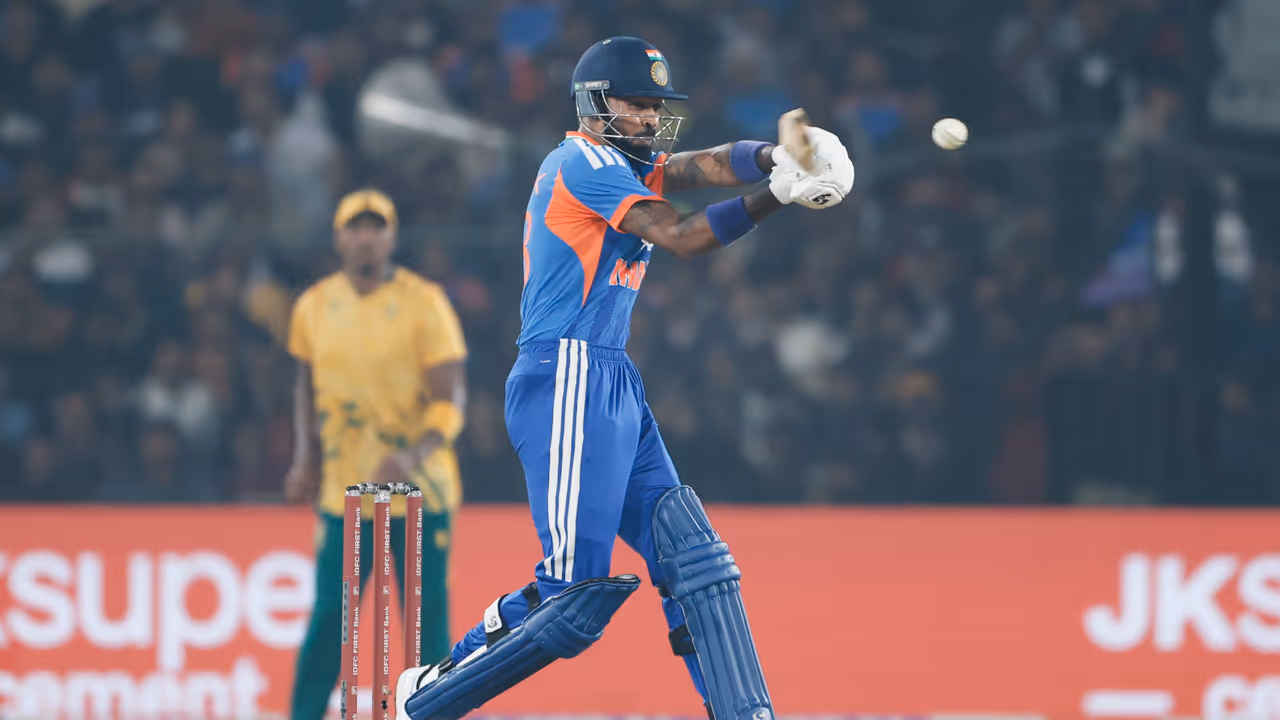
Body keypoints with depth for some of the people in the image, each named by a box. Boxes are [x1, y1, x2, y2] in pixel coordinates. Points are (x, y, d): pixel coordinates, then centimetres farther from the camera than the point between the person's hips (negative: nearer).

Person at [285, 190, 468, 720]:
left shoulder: (423, 304, -8)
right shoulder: (315, 306, 5)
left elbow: (450, 400, -12)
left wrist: (412, 458, -27)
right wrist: (305, 458, 8)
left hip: (419, 491, -3)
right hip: (343, 488, 3)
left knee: (428, 617, -1)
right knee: (329, 615, -1)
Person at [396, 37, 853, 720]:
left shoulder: (629, 165, 21)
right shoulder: (582, 161, -6)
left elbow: (709, 165, 3)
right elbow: (679, 236, -13)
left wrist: (770, 158, -18)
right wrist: (779, 193, -17)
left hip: (616, 388, 10)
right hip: (566, 377, -10)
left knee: (692, 556, 1)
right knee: (575, 591, -13)